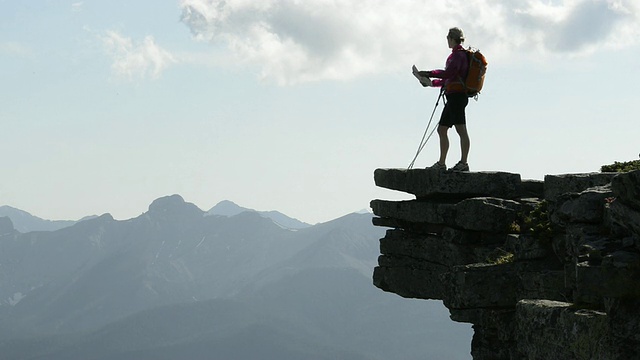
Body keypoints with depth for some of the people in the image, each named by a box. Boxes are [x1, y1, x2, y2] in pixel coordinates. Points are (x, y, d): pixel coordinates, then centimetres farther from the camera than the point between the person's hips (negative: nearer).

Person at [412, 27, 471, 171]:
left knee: (461, 129, -13)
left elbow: (449, 73, -20)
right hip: (453, 97, 11)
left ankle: (464, 162, -17)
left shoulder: (458, 54, -8)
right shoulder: (458, 54, 22)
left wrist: (428, 74, -14)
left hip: (456, 95, -11)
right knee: (441, 130, 10)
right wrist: (432, 82, 26)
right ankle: (441, 163, 13)